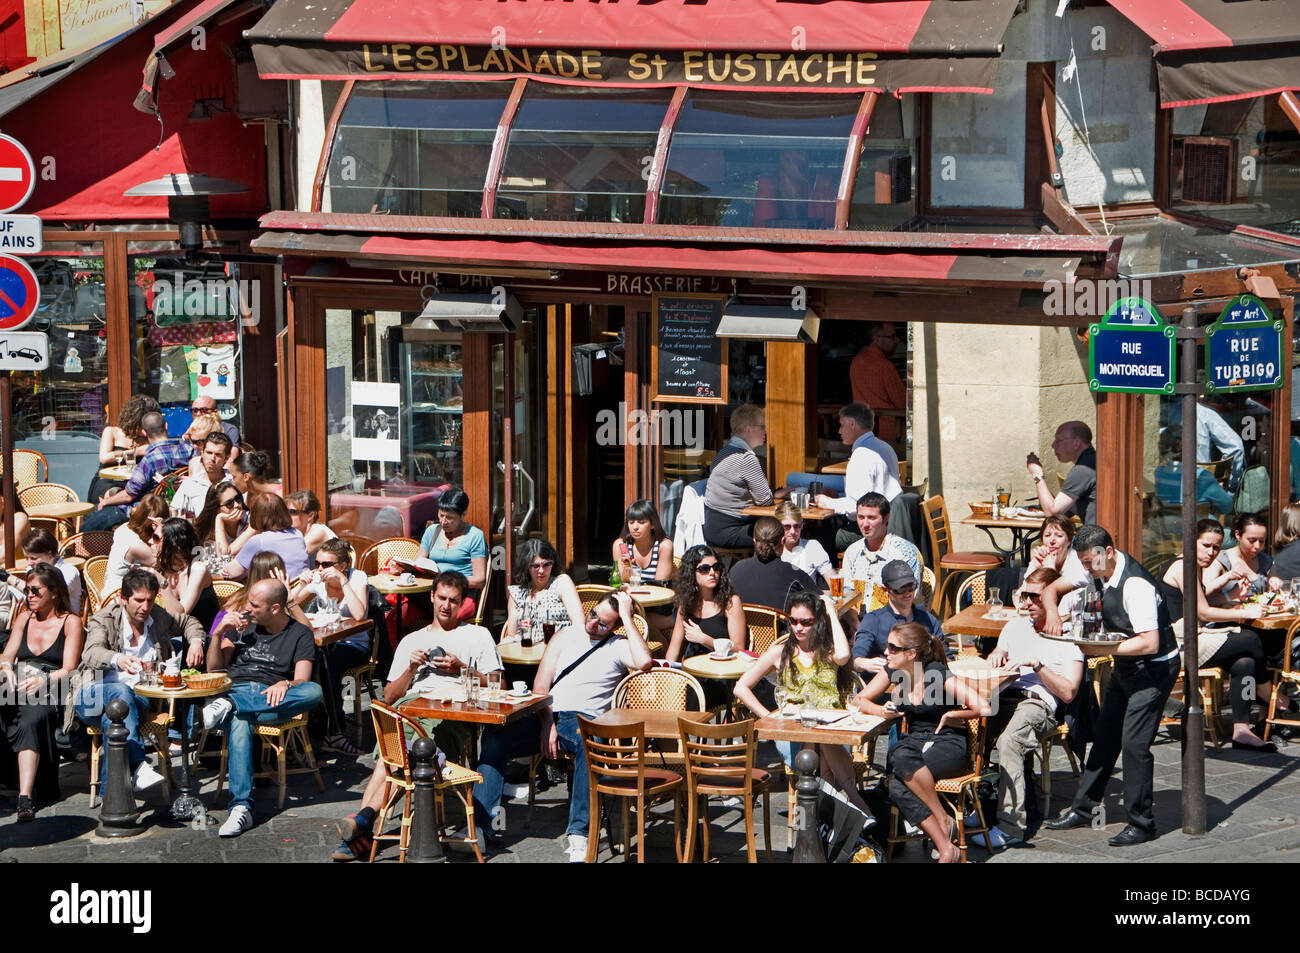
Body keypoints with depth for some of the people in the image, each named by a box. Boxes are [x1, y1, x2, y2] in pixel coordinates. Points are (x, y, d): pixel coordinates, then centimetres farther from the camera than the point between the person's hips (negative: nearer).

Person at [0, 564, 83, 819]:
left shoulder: (71, 622, 7)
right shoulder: (24, 619, 22)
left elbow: (69, 670, -2)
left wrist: (43, 680, -20)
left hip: (50, 694, -4)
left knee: (31, 720, -36)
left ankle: (25, 797, -48)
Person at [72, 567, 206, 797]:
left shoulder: (157, 616, 13)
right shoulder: (104, 620, -2)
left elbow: (188, 622, 35)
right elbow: (91, 653, -24)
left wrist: (195, 641, 10)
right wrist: (117, 660, -47)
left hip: (139, 699, 3)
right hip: (93, 696, -3)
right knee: (120, 691, -40)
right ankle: (138, 765, -53)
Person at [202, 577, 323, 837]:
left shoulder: (300, 634, 13)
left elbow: (302, 681, -1)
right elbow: (214, 667, 22)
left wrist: (284, 684, -25)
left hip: (272, 700, -1)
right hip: (235, 688, 1)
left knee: (314, 691, -35)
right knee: (239, 723, -38)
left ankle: (228, 706, -41)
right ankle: (241, 808, -49)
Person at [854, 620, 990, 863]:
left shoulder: (937, 674, -14)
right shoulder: (892, 671, 3)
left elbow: (984, 708, -17)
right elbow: (860, 700, 14)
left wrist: (950, 716, -4)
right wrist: (880, 711, -7)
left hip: (949, 744, -5)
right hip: (915, 740, 5)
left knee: (904, 763, -37)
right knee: (898, 789, -29)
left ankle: (943, 819, -18)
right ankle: (947, 849, -30)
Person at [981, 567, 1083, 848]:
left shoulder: (1068, 636, 7)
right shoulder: (1015, 626, 27)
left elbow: (1068, 693, -3)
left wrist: (1036, 665, -11)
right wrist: (995, 657, 6)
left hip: (1039, 703, -5)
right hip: (1004, 697, 5)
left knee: (1008, 740, -39)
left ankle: (1011, 825, -38)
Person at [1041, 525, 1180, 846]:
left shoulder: (1135, 585, -29)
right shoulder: (1096, 569, -3)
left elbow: (1150, 643, -31)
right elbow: (1051, 589, 9)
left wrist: (1102, 650, -30)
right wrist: (1052, 613, -13)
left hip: (1153, 667, -9)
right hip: (1124, 664, 9)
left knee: (1134, 742, -12)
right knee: (1104, 735, 13)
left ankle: (1141, 822, -2)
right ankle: (1084, 808, 23)